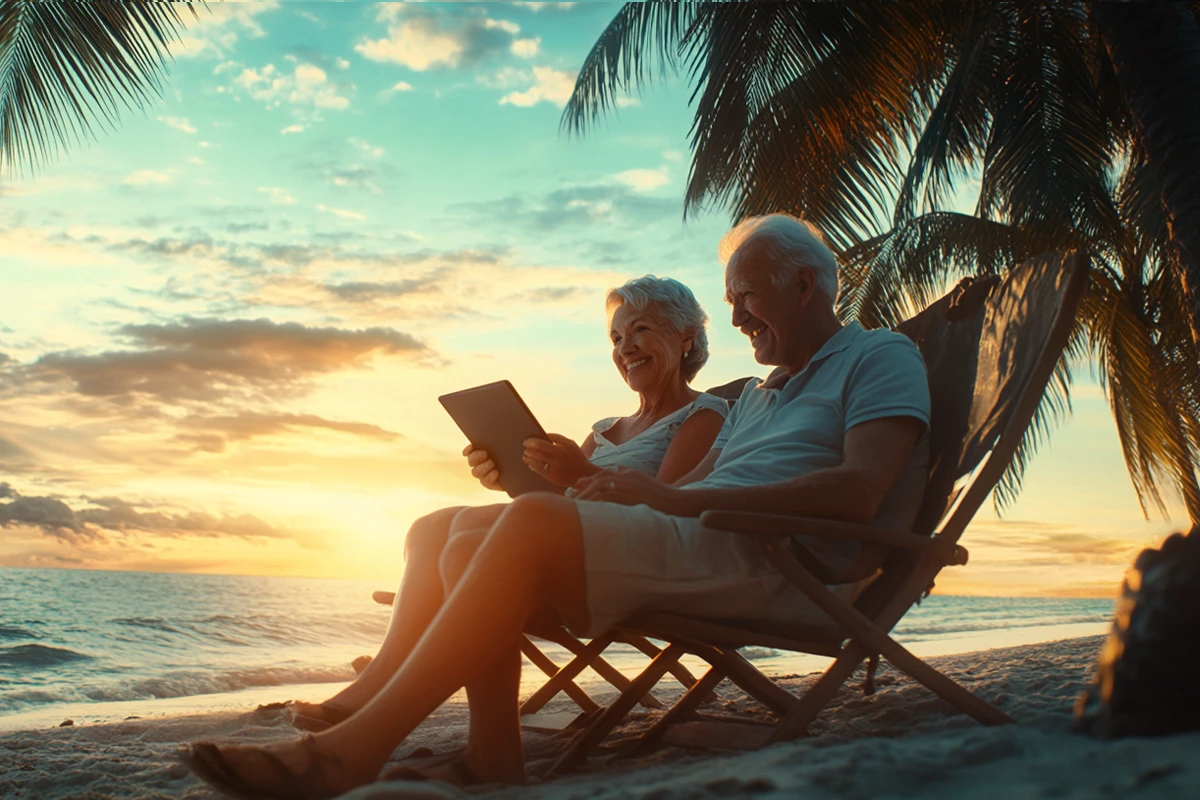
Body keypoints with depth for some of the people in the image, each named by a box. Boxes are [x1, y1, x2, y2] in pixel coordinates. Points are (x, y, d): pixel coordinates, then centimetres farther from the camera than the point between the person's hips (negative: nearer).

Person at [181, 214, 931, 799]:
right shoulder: (758, 393, 31)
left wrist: (672, 498, -15)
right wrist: (599, 484, 2)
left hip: (772, 560, -9)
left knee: (535, 521, -29)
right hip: (699, 549, 9)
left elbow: (857, 490, -13)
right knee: (470, 546, -2)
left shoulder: (882, 356, 5)